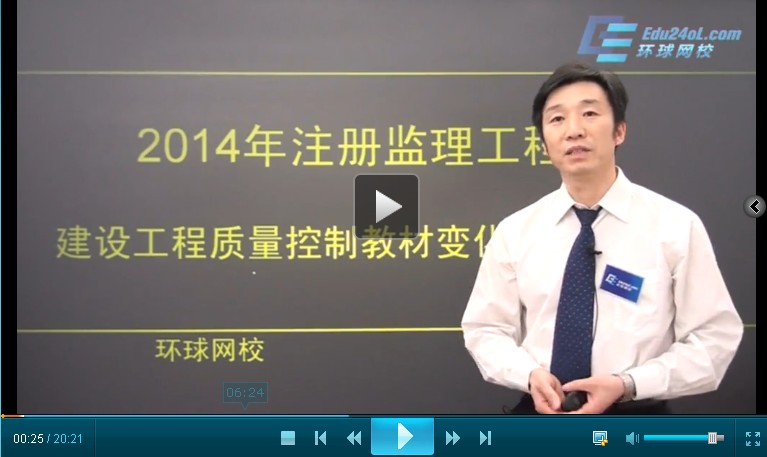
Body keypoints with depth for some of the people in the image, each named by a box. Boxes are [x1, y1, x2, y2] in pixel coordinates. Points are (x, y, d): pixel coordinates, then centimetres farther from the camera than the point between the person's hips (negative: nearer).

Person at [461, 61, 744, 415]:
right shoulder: (515, 231, -3)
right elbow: (485, 330, 3)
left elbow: (715, 339, -7)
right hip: (538, 415, 2)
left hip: (636, 418, -1)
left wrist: (626, 385, -20)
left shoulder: (677, 226, -9)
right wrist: (529, 374, -17)